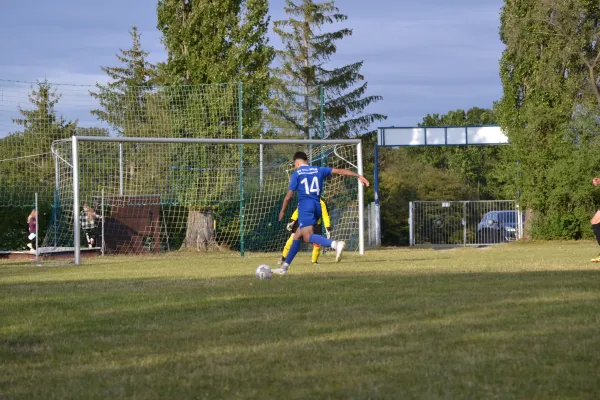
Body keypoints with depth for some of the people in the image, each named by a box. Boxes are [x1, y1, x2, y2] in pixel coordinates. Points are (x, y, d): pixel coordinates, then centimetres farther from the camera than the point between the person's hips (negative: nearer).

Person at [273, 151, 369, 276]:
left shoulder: (296, 174, 4)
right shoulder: (318, 170, 17)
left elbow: (289, 196, 2)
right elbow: (340, 171, 11)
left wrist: (282, 211, 16)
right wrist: (358, 176, 12)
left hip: (305, 206, -7)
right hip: (317, 206, 7)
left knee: (308, 236, -23)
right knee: (297, 236, 17)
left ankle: (335, 244, -49)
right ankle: (284, 267, 19)